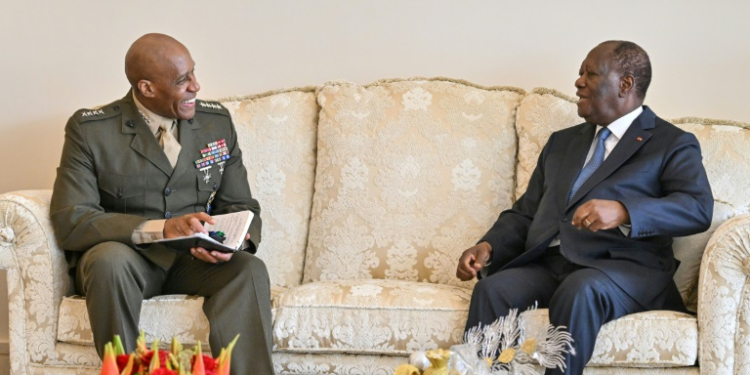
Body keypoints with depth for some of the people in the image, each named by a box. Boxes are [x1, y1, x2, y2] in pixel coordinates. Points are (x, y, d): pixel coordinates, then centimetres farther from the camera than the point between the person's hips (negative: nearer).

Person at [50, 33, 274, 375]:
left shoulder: (218, 122, 5)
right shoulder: (90, 130, -6)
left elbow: (241, 208, 9)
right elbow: (70, 221, -15)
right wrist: (161, 228, -28)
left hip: (195, 261, 2)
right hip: (125, 259, -2)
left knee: (249, 270, -28)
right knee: (110, 259, -35)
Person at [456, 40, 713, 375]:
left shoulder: (672, 144, 9)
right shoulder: (561, 142, 27)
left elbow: (698, 208, -9)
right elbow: (524, 213, 23)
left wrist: (623, 211, -25)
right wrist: (488, 246, 2)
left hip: (623, 267, -5)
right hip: (546, 264, 5)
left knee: (580, 290, -37)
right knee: (491, 289, -26)